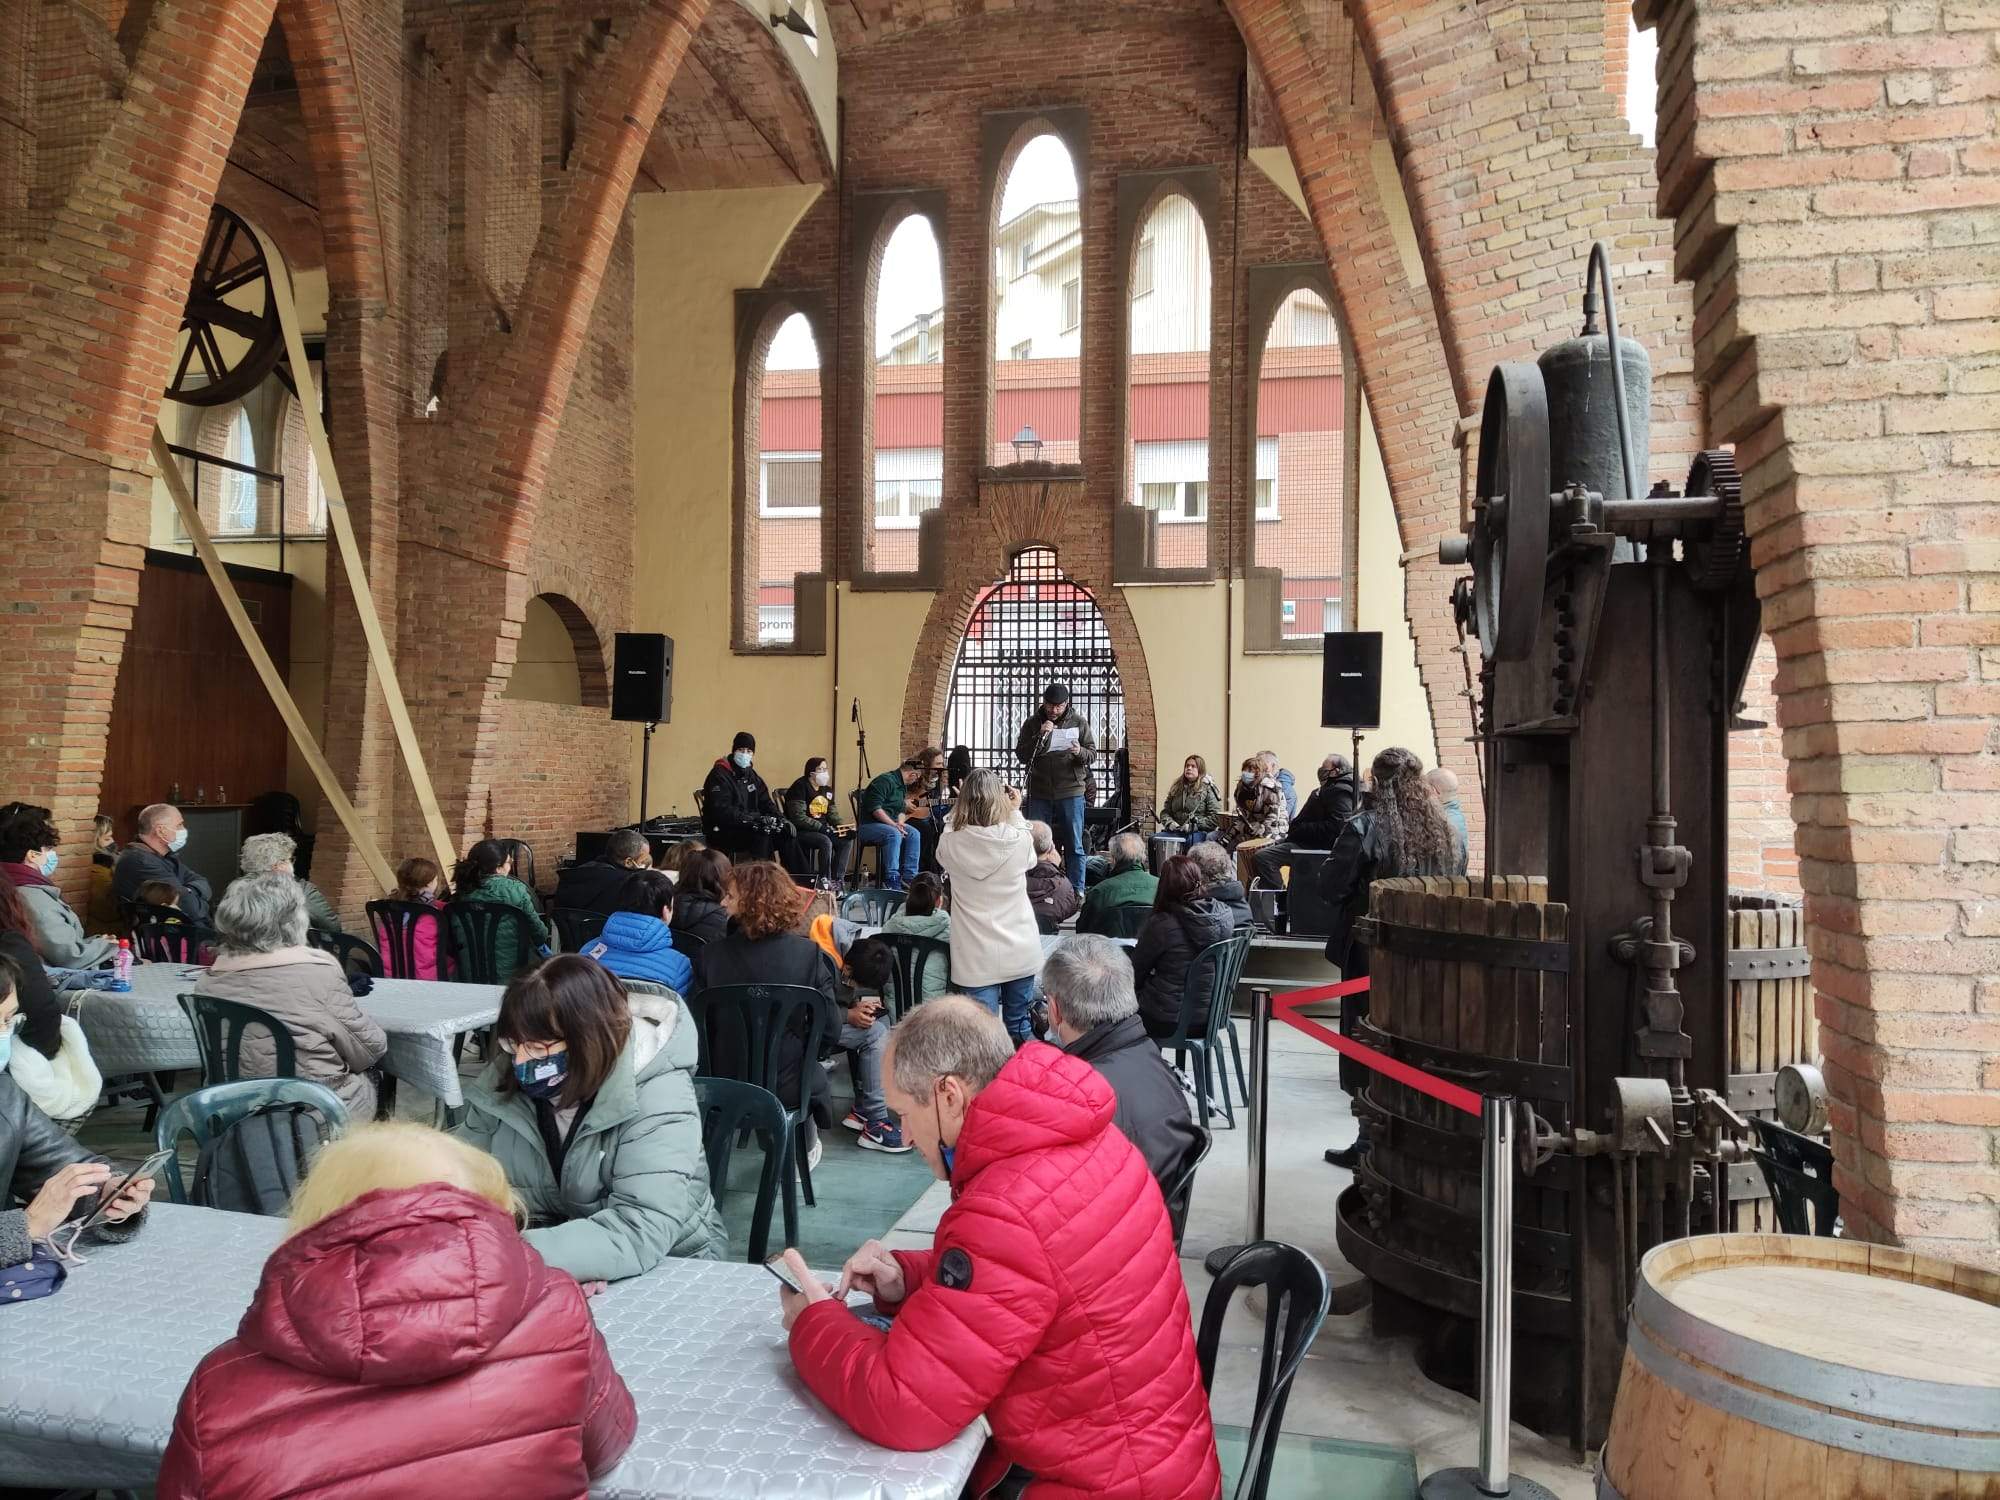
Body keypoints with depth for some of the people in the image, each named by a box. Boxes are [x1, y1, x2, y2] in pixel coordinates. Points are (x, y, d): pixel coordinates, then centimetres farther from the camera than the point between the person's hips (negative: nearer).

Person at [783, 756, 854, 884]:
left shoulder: (827, 789, 14)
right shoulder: (800, 787, -11)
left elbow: (833, 815, 16)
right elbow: (799, 817, -19)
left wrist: (844, 828, -5)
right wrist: (822, 828, -24)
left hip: (822, 829, 8)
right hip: (801, 831, -8)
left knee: (847, 840, -14)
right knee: (825, 842, -33)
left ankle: (838, 879, -11)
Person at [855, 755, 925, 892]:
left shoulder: (902, 786, 15)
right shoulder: (885, 780, -16)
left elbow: (902, 810, 18)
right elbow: (875, 808, -24)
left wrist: (900, 823, -5)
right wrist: (894, 824, -25)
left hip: (889, 824, 9)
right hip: (867, 825, -9)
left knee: (914, 834, -12)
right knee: (893, 834, -35)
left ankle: (909, 878, -14)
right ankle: (892, 881, -34)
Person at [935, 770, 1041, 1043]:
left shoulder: (952, 844, -12)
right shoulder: (1018, 839, -12)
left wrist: (963, 804, 12)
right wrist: (1015, 811, 15)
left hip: (976, 957, -1)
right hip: (1020, 952, 1)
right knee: (1019, 1028, 19)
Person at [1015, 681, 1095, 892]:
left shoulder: (1079, 722, 3)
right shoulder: (1032, 723, 3)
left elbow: (1092, 752, 4)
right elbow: (1021, 756, -2)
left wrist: (1080, 752, -19)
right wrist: (1040, 736, -15)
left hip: (1071, 791, -1)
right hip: (1039, 793, 1)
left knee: (1074, 846, 2)